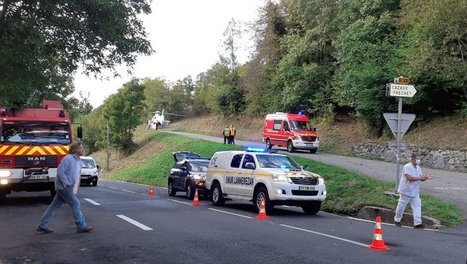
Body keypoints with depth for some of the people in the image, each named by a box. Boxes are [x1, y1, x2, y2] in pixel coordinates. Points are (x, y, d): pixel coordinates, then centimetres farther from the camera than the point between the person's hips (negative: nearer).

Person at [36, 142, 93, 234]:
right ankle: (81, 226, -4)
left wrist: (74, 187, 14)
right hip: (63, 186, -9)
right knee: (75, 203, -8)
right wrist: (67, 184, -20)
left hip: (69, 188, 9)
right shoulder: (68, 159, -14)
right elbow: (60, 172, -18)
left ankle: (42, 225, 15)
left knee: (54, 206, 10)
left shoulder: (78, 160, 13)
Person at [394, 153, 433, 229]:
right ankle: (397, 220, 22)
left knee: (417, 206, -2)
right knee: (401, 206, 5)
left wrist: (426, 177, -11)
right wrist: (419, 177, -26)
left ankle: (417, 223, -3)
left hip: (415, 192, 7)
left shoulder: (418, 168, 10)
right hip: (406, 191, -7)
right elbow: (409, 178, -28)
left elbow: (421, 179, 11)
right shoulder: (407, 167, -17)